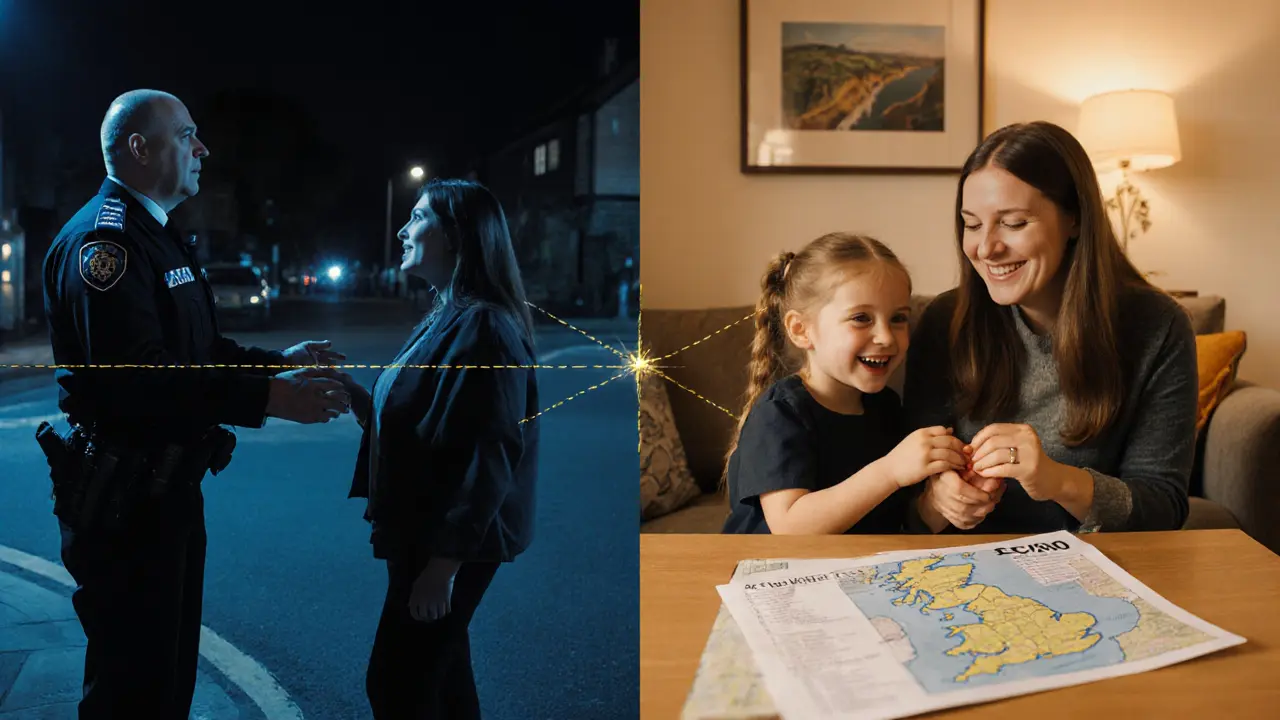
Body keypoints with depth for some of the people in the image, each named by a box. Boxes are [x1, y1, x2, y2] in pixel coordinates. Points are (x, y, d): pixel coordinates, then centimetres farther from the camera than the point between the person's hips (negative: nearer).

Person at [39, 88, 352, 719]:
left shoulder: (154, 236, 16)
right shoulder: (103, 240, -18)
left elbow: (196, 352, 19)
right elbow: (136, 377, -30)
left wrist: (278, 359, 6)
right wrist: (269, 396, -30)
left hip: (168, 488, 10)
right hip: (125, 501, -10)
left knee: (171, 666, 22)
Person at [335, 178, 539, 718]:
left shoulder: (483, 327, -20)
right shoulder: (442, 319, 10)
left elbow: (489, 457, -24)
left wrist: (445, 561, -22)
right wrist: (354, 395, 2)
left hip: (451, 544, -9)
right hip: (424, 534, 9)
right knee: (439, 673, 20)